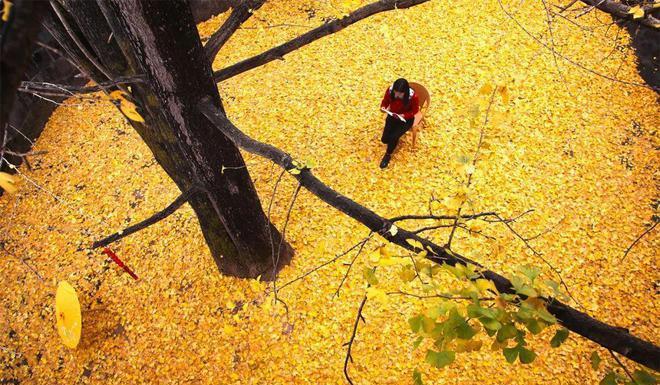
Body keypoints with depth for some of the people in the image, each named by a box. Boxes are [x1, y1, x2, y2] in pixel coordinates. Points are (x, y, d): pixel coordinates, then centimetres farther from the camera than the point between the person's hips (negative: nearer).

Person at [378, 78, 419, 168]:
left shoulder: (413, 97, -31)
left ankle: (388, 155, 9)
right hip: (392, 116, 4)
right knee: (384, 139, -5)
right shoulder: (390, 90, -24)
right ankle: (394, 140, 31)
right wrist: (383, 107, -26)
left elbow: (414, 111, -14)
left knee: (393, 137, -20)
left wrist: (403, 115, -30)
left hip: (406, 119, -3)